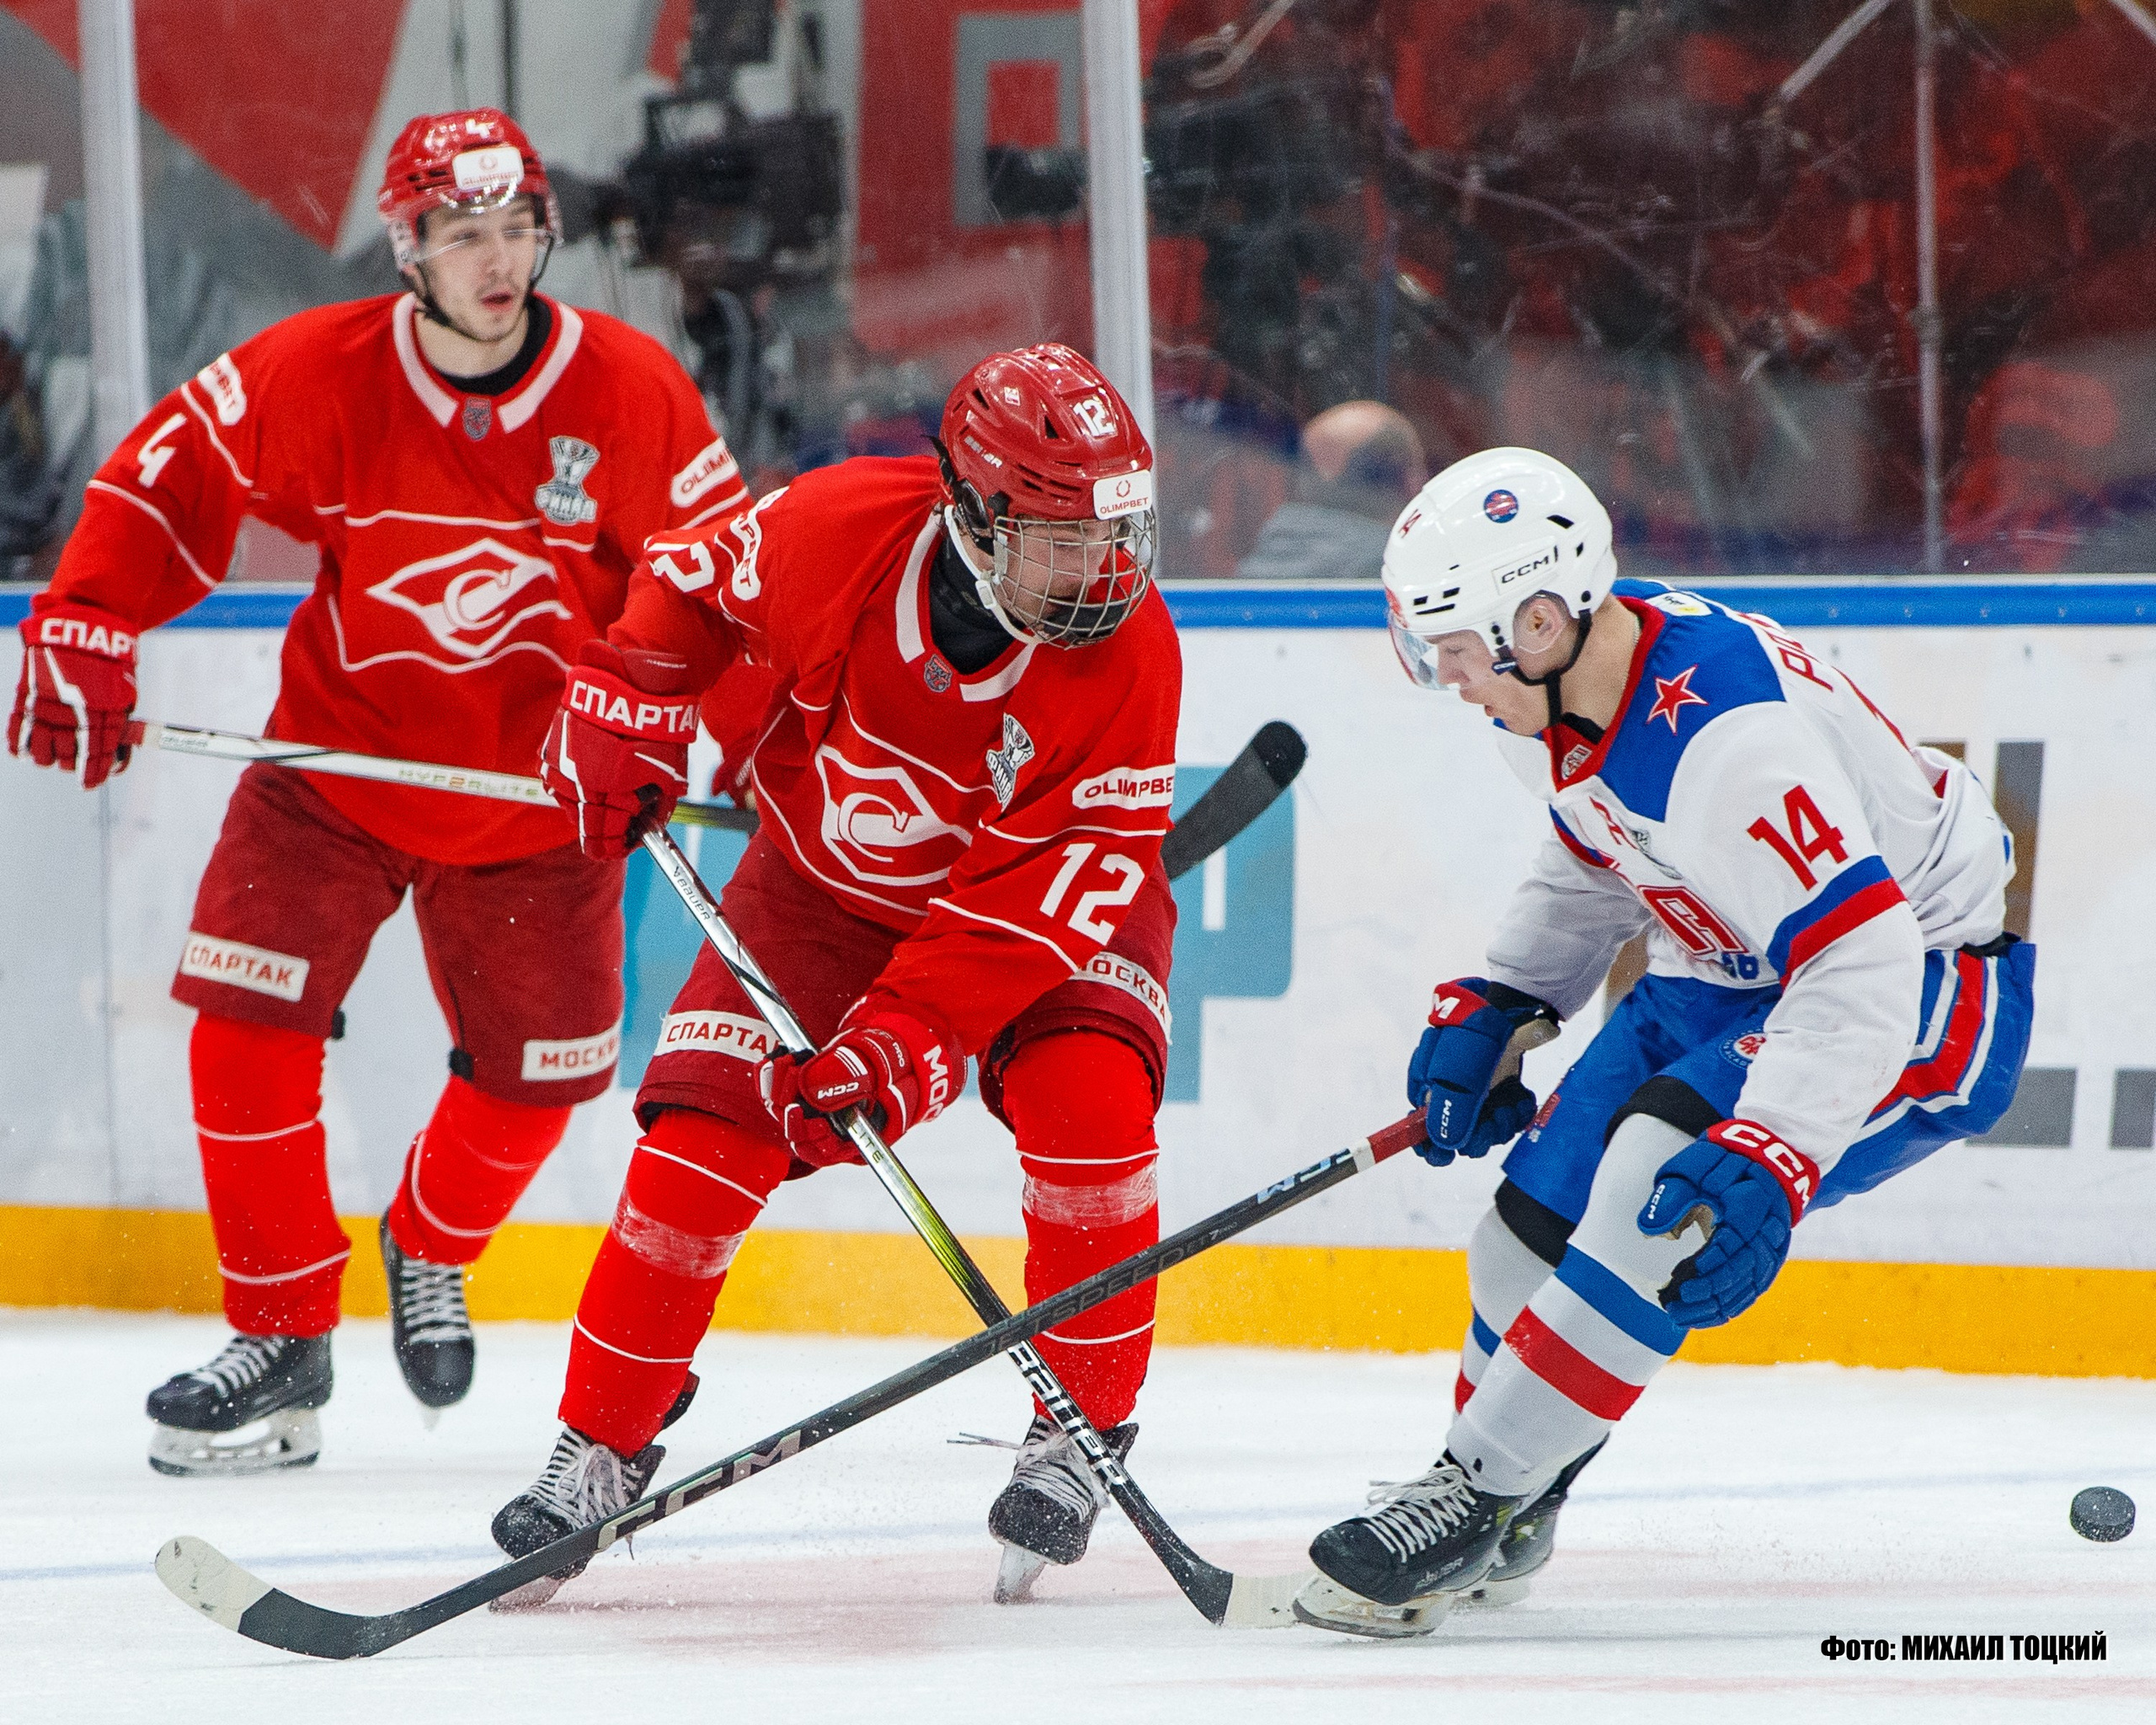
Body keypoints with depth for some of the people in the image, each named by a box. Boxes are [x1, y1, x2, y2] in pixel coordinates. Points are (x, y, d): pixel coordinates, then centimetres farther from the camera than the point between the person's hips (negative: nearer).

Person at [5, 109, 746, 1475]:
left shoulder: (633, 392, -13)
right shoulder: (318, 376, -15)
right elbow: (165, 481, -6)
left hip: (535, 791, 1)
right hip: (339, 759, -1)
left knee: (537, 1073, 5)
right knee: (249, 1029, -15)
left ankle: (431, 1248, 38)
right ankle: (283, 1342, -3)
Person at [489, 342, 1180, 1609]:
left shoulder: (1127, 651, -28)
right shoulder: (840, 530, -26)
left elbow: (1063, 880, -29)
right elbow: (693, 577, -2)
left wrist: (914, 1027, -36)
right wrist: (627, 704, -11)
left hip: (1044, 903, -1)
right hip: (828, 879, 1)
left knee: (1089, 1107, -26)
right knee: (701, 1135, -11)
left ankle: (1081, 1431, -8)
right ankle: (603, 1441, 6)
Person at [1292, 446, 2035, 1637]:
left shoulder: (1724, 735, -36)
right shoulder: (1567, 687, -7)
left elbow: (1862, 977, -38)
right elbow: (1592, 861, 16)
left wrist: (1764, 1163, -46)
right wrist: (1487, 1011, 9)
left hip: (1921, 980, -9)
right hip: (1731, 975, 9)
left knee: (1658, 1187, -27)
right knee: (1539, 1221, 5)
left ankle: (1470, 1504, -19)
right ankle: (1502, 1532, 25)